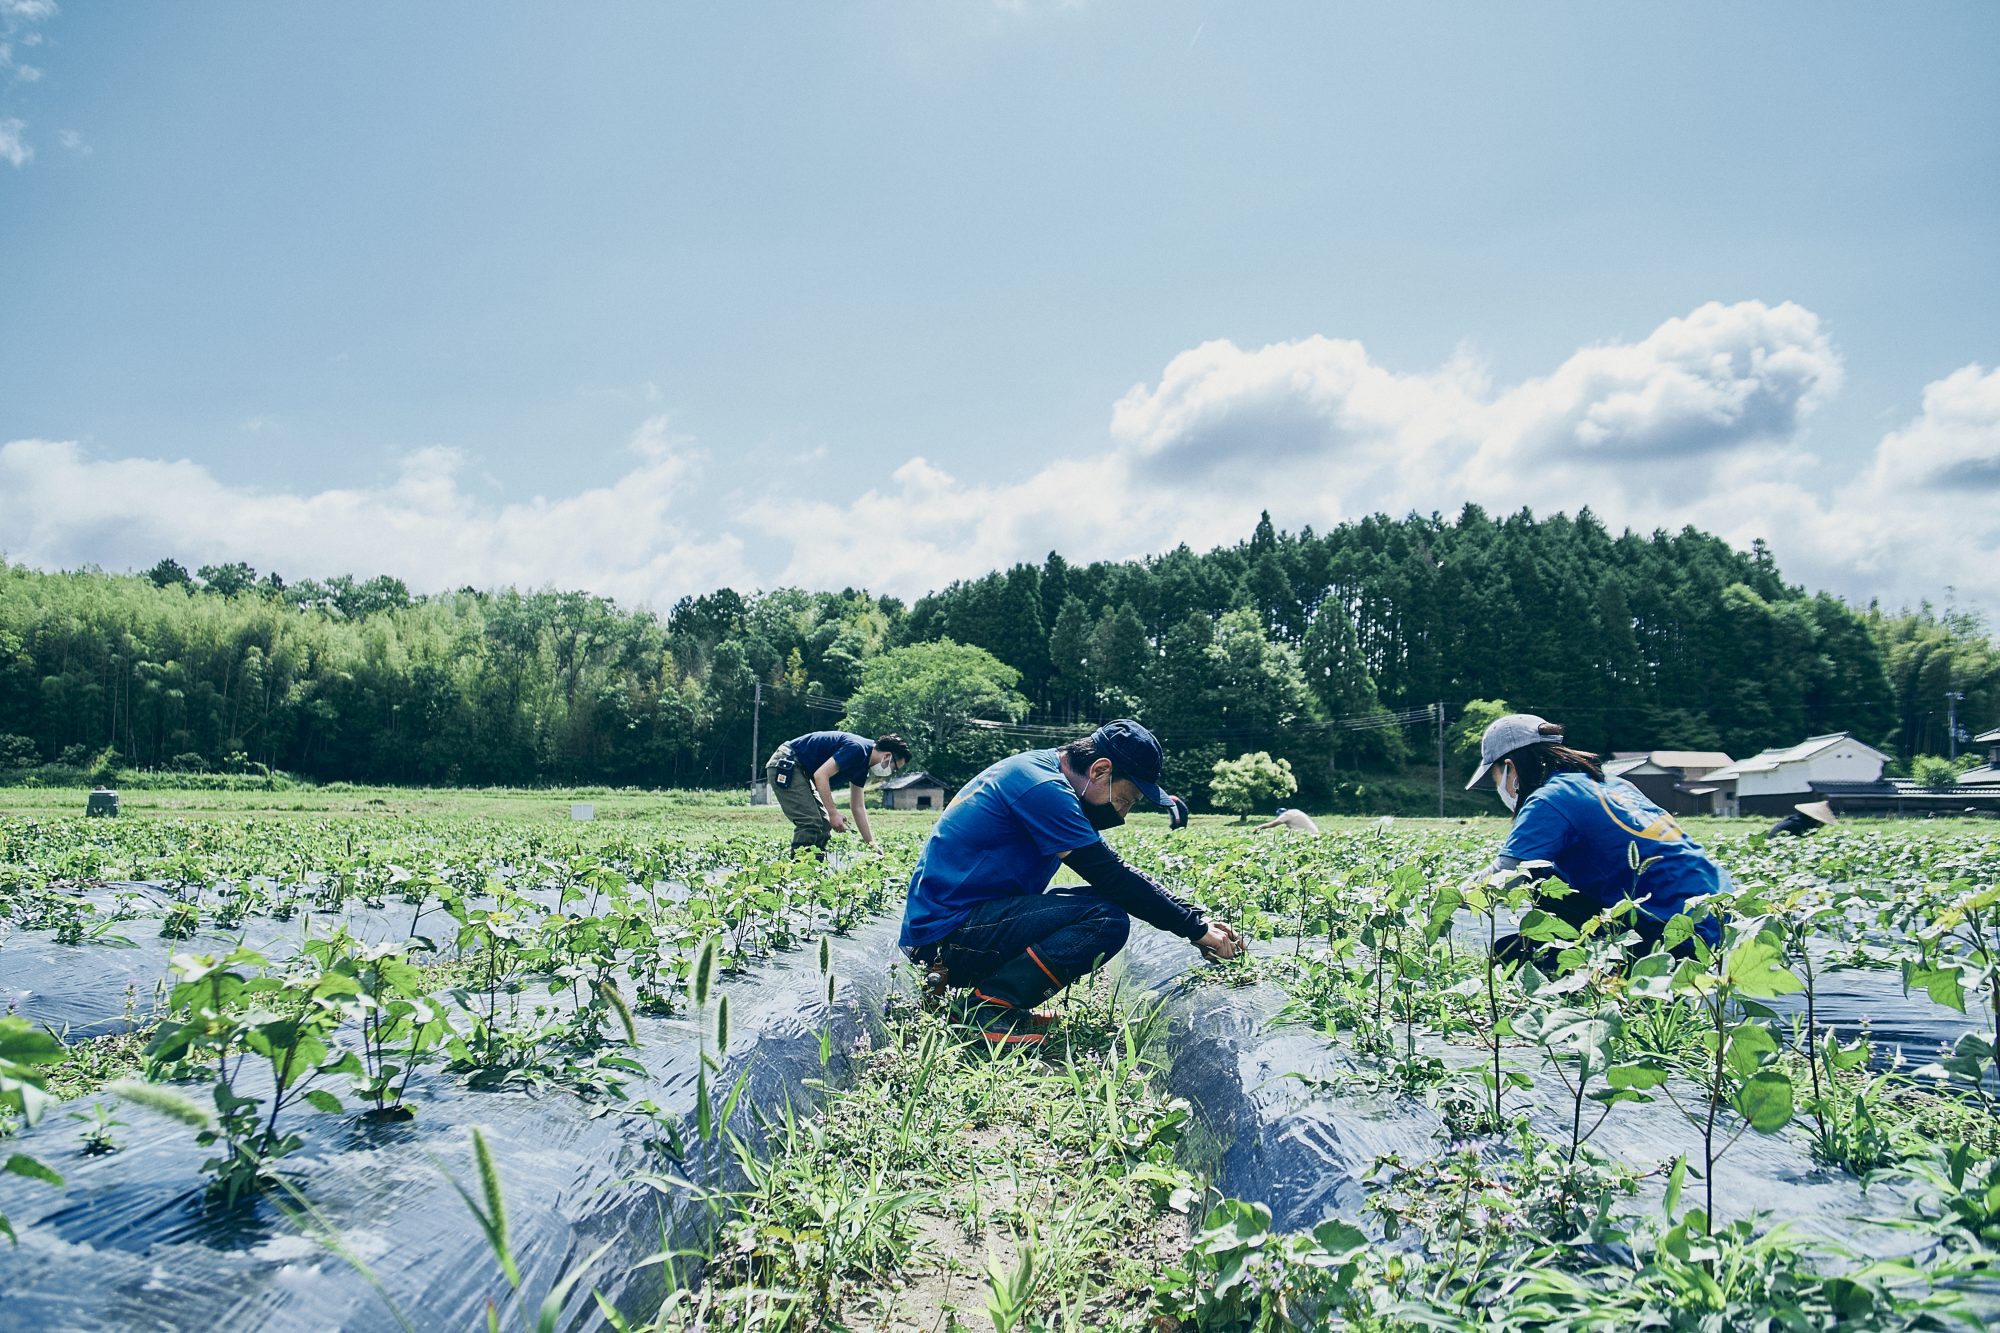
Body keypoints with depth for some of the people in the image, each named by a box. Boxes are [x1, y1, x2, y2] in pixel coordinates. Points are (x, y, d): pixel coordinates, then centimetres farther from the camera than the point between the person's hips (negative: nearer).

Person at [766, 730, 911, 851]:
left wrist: (872, 845, 14)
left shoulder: (863, 764, 9)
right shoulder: (857, 749, -20)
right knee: (810, 823, -17)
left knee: (824, 825, 7)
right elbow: (821, 775, -27)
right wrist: (833, 813, -25)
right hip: (785, 765, -10)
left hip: (800, 770, 10)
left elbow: (858, 807, 15)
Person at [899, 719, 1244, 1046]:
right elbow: (1112, 877, -18)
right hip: (948, 933, -10)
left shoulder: (1038, 766, 12)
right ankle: (992, 1004, -12)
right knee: (1107, 917, -19)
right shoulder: (1043, 787, -18)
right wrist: (1197, 928, -11)